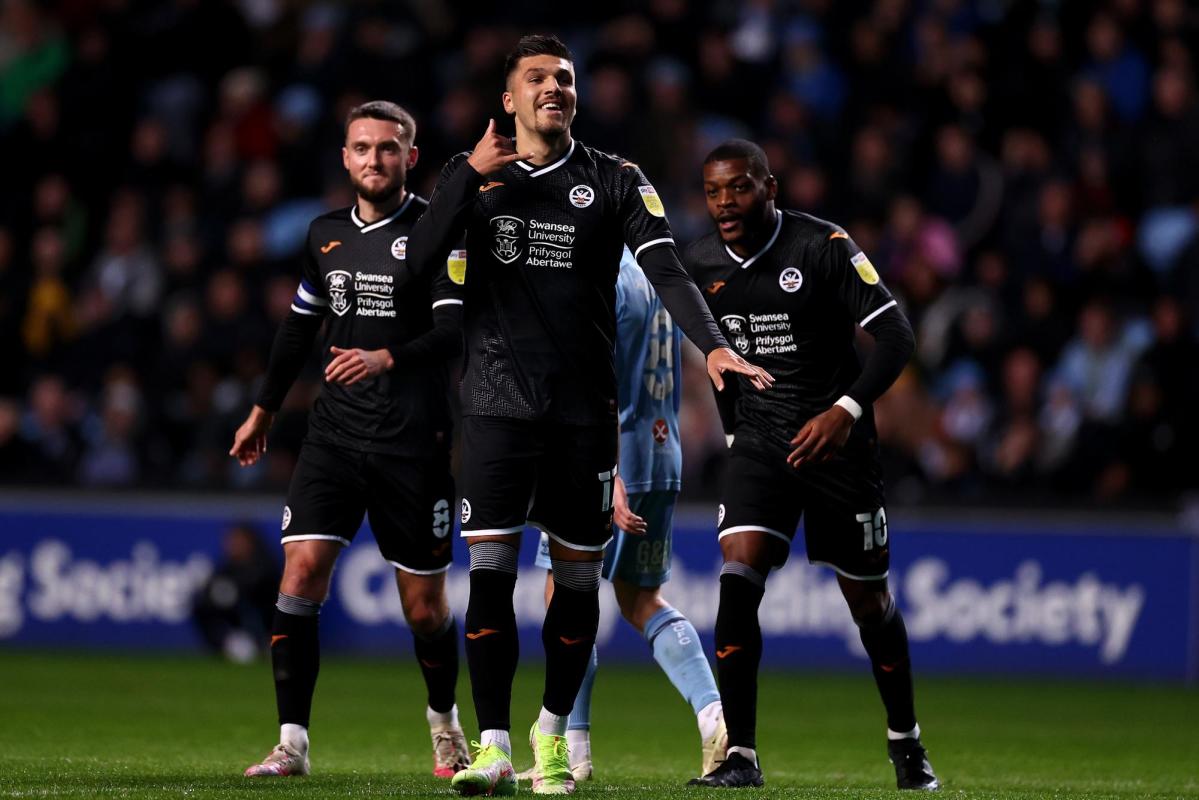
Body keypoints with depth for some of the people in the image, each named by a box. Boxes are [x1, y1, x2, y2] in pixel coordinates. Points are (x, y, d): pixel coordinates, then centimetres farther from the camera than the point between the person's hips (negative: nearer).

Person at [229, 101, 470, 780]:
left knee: (425, 606, 3)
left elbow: (455, 330, -15)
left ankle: (445, 719, 31)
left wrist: (387, 358, -31)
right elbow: (300, 327, 26)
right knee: (302, 570, -13)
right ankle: (293, 743, -11)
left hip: (414, 443, -4)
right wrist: (265, 410, 33)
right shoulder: (327, 234, 12)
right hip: (334, 436, 4)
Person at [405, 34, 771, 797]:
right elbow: (420, 260, -6)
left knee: (578, 575, 5)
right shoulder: (475, 175, 7)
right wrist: (471, 176, -14)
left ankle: (554, 731, 23)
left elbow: (666, 269, -7)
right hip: (499, 403, 0)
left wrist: (714, 344, -23)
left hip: (585, 407, 0)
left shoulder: (615, 181, 4)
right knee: (490, 569, -10)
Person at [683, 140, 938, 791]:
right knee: (737, 582, -18)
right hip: (758, 442, 3)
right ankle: (740, 757, -16)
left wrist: (846, 410, -29)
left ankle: (905, 741, 31)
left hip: (835, 439, -3)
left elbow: (894, 334, -16)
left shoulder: (823, 247, -14)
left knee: (869, 602, 8)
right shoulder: (701, 265, 1)